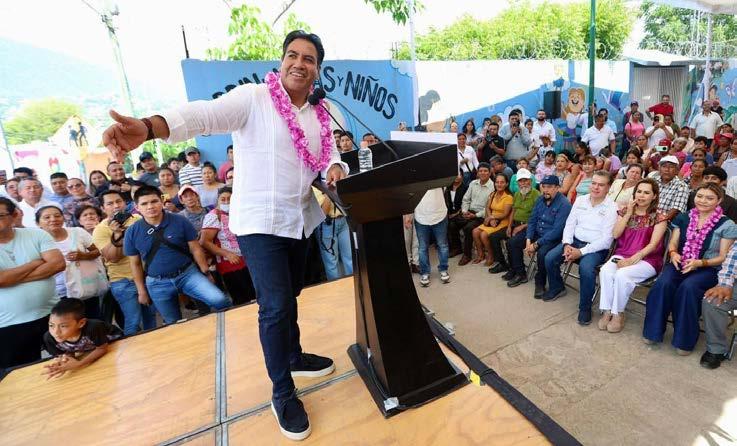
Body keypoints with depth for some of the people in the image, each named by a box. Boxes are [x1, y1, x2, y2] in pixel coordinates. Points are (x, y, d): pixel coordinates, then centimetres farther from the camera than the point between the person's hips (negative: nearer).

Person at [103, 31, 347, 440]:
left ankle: (293, 356, 44)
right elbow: (206, 113, -26)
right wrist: (150, 127, -44)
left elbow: (332, 156, 8)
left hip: (300, 219, 7)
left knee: (290, 296, 21)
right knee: (276, 306, -6)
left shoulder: (320, 117, 8)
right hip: (260, 221, -6)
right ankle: (283, 394, 15)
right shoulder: (252, 97, -11)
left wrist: (336, 169, -17)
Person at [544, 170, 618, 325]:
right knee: (549, 258, -14)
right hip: (574, 241, 5)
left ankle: (585, 307, -11)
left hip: (596, 247, -5)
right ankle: (557, 288, 15)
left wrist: (581, 252, -22)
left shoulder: (612, 208, -9)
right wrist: (567, 245, -10)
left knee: (586, 268, -33)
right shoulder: (580, 200, 6)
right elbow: (570, 224, 6)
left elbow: (606, 239, -15)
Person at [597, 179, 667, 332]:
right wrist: (628, 214, -5)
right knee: (605, 271, -29)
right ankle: (607, 311, -21)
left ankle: (618, 313, -15)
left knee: (622, 274, -32)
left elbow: (653, 244, -10)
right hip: (622, 255, 3)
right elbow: (615, 234, 0)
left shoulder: (658, 216, -1)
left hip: (647, 259, -3)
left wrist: (633, 259, -20)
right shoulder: (625, 211, 11)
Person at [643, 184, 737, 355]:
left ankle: (684, 340, -17)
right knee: (663, 283, -30)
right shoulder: (683, 218, 11)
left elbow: (723, 257, -2)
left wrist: (699, 262, -18)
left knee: (688, 288, -34)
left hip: (708, 269, -3)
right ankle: (653, 331, -17)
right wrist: (673, 253, -10)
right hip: (679, 263, 3)